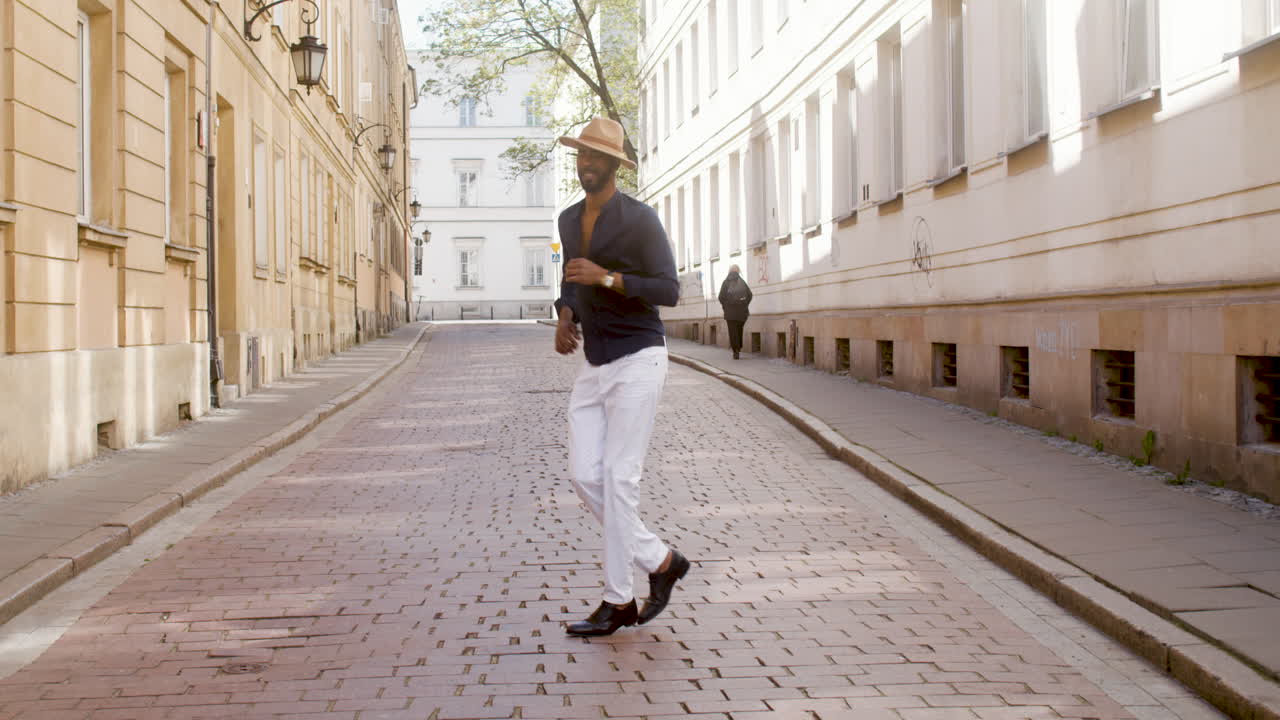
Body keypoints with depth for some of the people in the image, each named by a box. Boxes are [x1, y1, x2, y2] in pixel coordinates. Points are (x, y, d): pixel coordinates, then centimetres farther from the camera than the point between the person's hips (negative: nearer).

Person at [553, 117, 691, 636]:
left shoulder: (639, 219, -10)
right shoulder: (569, 219, 13)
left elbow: (669, 291, -13)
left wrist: (607, 277, -24)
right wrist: (565, 316, 6)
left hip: (637, 360, -7)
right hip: (594, 365, 8)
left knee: (619, 479, -6)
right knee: (585, 476, 1)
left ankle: (618, 602, 4)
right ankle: (659, 562, 18)